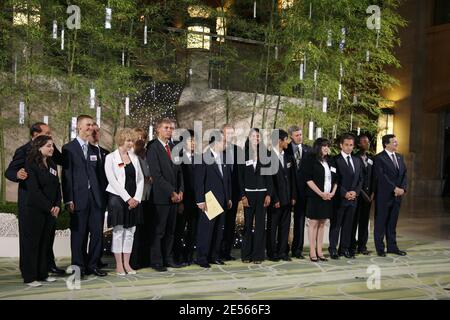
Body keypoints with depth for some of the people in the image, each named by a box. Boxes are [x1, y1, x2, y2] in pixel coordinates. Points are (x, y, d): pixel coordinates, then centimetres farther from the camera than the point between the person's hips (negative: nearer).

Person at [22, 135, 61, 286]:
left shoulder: (52, 165, 12)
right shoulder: (31, 165, -9)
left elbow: (57, 187, 11)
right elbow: (34, 190, -15)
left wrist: (57, 206, -3)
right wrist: (49, 207, -14)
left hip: (51, 211, 6)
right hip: (35, 211, -6)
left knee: (45, 243, 10)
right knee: (32, 243, 1)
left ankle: (43, 274, 19)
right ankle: (30, 277, 8)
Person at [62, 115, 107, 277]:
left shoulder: (94, 150, 16)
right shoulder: (69, 148, -1)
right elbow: (66, 176, -5)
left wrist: (103, 196, 7)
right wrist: (68, 199, -11)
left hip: (96, 197, 5)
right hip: (79, 198, -5)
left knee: (97, 232, 4)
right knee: (78, 233, 3)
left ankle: (93, 264, 15)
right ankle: (79, 266, 13)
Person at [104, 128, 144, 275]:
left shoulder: (134, 157, 11)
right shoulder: (111, 158, -4)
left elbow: (140, 179, 9)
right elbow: (113, 180, -11)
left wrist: (136, 198, -3)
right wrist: (127, 198, -14)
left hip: (134, 200, 5)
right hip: (118, 198, -5)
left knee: (130, 231, 7)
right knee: (118, 231, 0)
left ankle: (127, 264, 14)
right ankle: (119, 265, 6)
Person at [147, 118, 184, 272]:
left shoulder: (173, 148, 14)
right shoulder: (153, 148, -9)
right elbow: (156, 175, -15)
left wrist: (180, 191, 3)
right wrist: (171, 193, -15)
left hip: (174, 195, 7)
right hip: (161, 196, -7)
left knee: (170, 230, 11)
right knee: (158, 231, 0)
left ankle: (168, 259, 20)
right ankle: (156, 261, 9)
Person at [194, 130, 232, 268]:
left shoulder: (224, 158, 12)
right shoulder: (203, 158, -8)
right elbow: (199, 181, -11)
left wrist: (229, 198, 14)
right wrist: (200, 200, -15)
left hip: (222, 200, 7)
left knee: (219, 229, 10)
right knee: (206, 229, -3)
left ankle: (214, 256, 19)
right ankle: (202, 258, 6)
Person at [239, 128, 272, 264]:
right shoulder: (244, 155, 4)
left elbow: (268, 176, 4)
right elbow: (241, 177, 2)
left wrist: (268, 194, -5)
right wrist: (243, 196, -5)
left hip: (262, 193, 0)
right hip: (248, 193, 0)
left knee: (260, 224, 2)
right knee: (248, 224, 3)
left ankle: (258, 255, 7)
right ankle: (246, 254, 10)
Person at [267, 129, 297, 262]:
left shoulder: (288, 157, 11)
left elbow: (292, 178, 14)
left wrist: (293, 196, 7)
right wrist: (275, 199, -13)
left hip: (287, 199, 6)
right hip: (275, 200, -6)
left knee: (285, 226, 10)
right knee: (272, 227, 4)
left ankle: (282, 252, 17)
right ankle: (272, 253, 12)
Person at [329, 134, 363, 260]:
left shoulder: (357, 161, 15)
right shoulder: (335, 160, -6)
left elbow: (360, 179, 15)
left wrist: (355, 192, -1)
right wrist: (345, 193, -15)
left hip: (353, 197, 6)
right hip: (339, 198, -6)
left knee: (348, 224, 10)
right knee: (335, 224, 2)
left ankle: (345, 248, 18)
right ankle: (333, 249, 9)